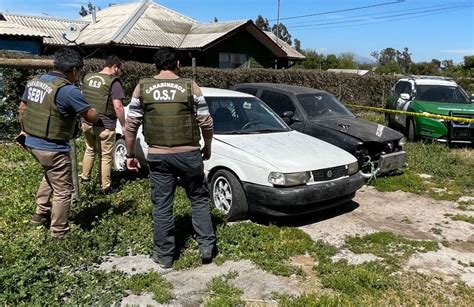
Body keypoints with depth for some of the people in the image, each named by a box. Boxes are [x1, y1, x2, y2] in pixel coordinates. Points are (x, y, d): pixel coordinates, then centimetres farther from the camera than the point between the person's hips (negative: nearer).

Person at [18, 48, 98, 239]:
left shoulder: (34, 82, 6)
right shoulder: (68, 90, -21)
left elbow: (22, 109, 17)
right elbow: (92, 117, -16)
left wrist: (24, 131, 30)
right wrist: (92, 110, 6)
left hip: (32, 142, 9)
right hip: (52, 148, -9)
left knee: (50, 176, 33)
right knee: (63, 190, 7)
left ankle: (40, 214, 40)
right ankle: (59, 232, 16)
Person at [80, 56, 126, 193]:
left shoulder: (87, 77, 7)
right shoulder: (113, 82, -15)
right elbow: (118, 107, -20)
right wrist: (123, 125, -11)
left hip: (87, 123, 7)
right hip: (104, 126, -6)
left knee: (90, 150, 27)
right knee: (105, 156, 6)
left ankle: (85, 177, 38)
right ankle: (105, 187, 14)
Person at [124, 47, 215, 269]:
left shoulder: (142, 88, 3)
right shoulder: (190, 87, -1)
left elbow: (131, 125, 1)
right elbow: (206, 122, -1)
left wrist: (130, 154, 11)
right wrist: (207, 147, 15)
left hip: (158, 156, 1)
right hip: (189, 154, -1)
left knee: (161, 206, 10)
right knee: (199, 199, 17)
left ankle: (164, 255, 20)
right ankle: (206, 246, 18)